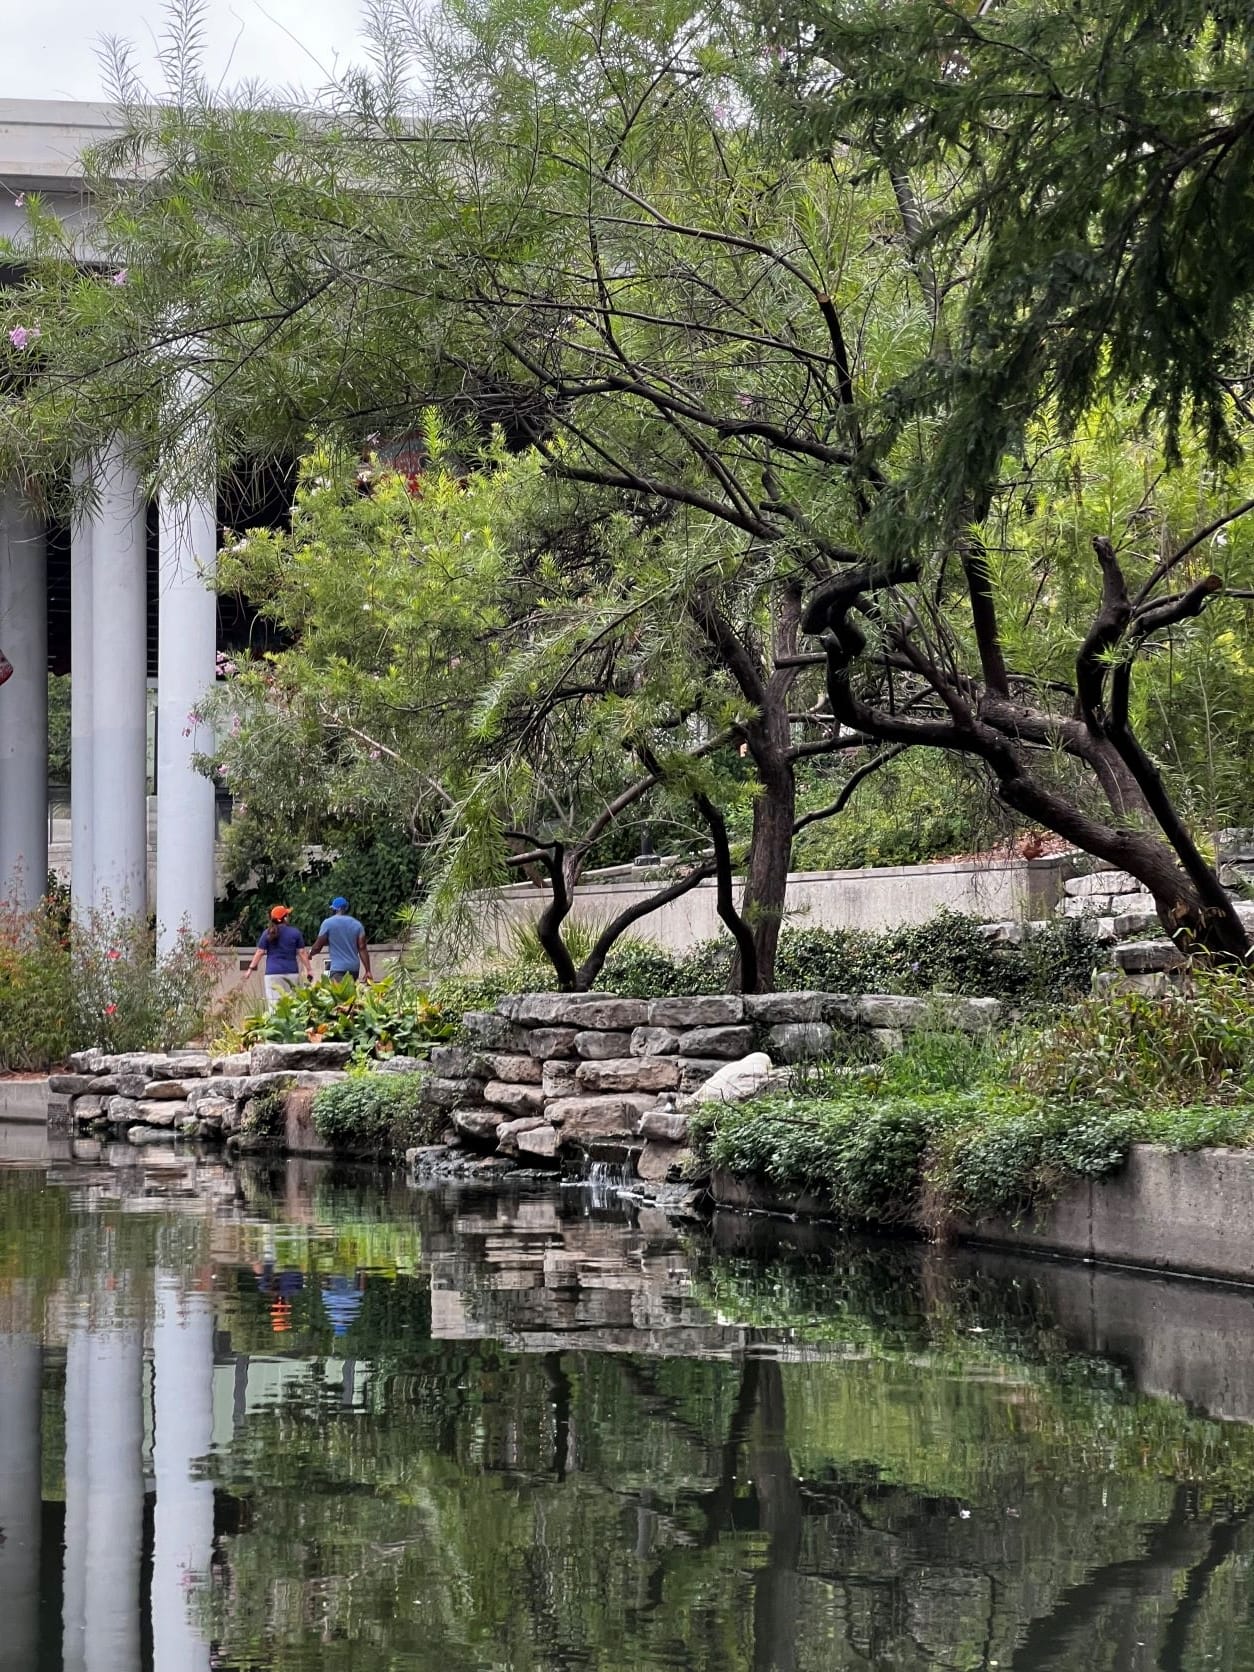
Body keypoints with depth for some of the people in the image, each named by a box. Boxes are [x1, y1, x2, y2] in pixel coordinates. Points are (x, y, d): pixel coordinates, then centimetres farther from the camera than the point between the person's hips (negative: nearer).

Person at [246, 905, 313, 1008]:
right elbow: (302, 953, 3)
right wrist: (309, 969, 8)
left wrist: (251, 968, 5)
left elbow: (260, 952, 0)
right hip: (291, 972, 1)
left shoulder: (267, 933, 1)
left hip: (273, 973, -1)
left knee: (274, 1004, -4)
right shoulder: (295, 932, 2)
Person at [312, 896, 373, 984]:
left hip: (338, 968, -5)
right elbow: (362, 949, 3)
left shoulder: (328, 923, -2)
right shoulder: (357, 924, 8)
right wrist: (367, 971, 3)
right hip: (354, 968, 5)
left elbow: (317, 946, 1)